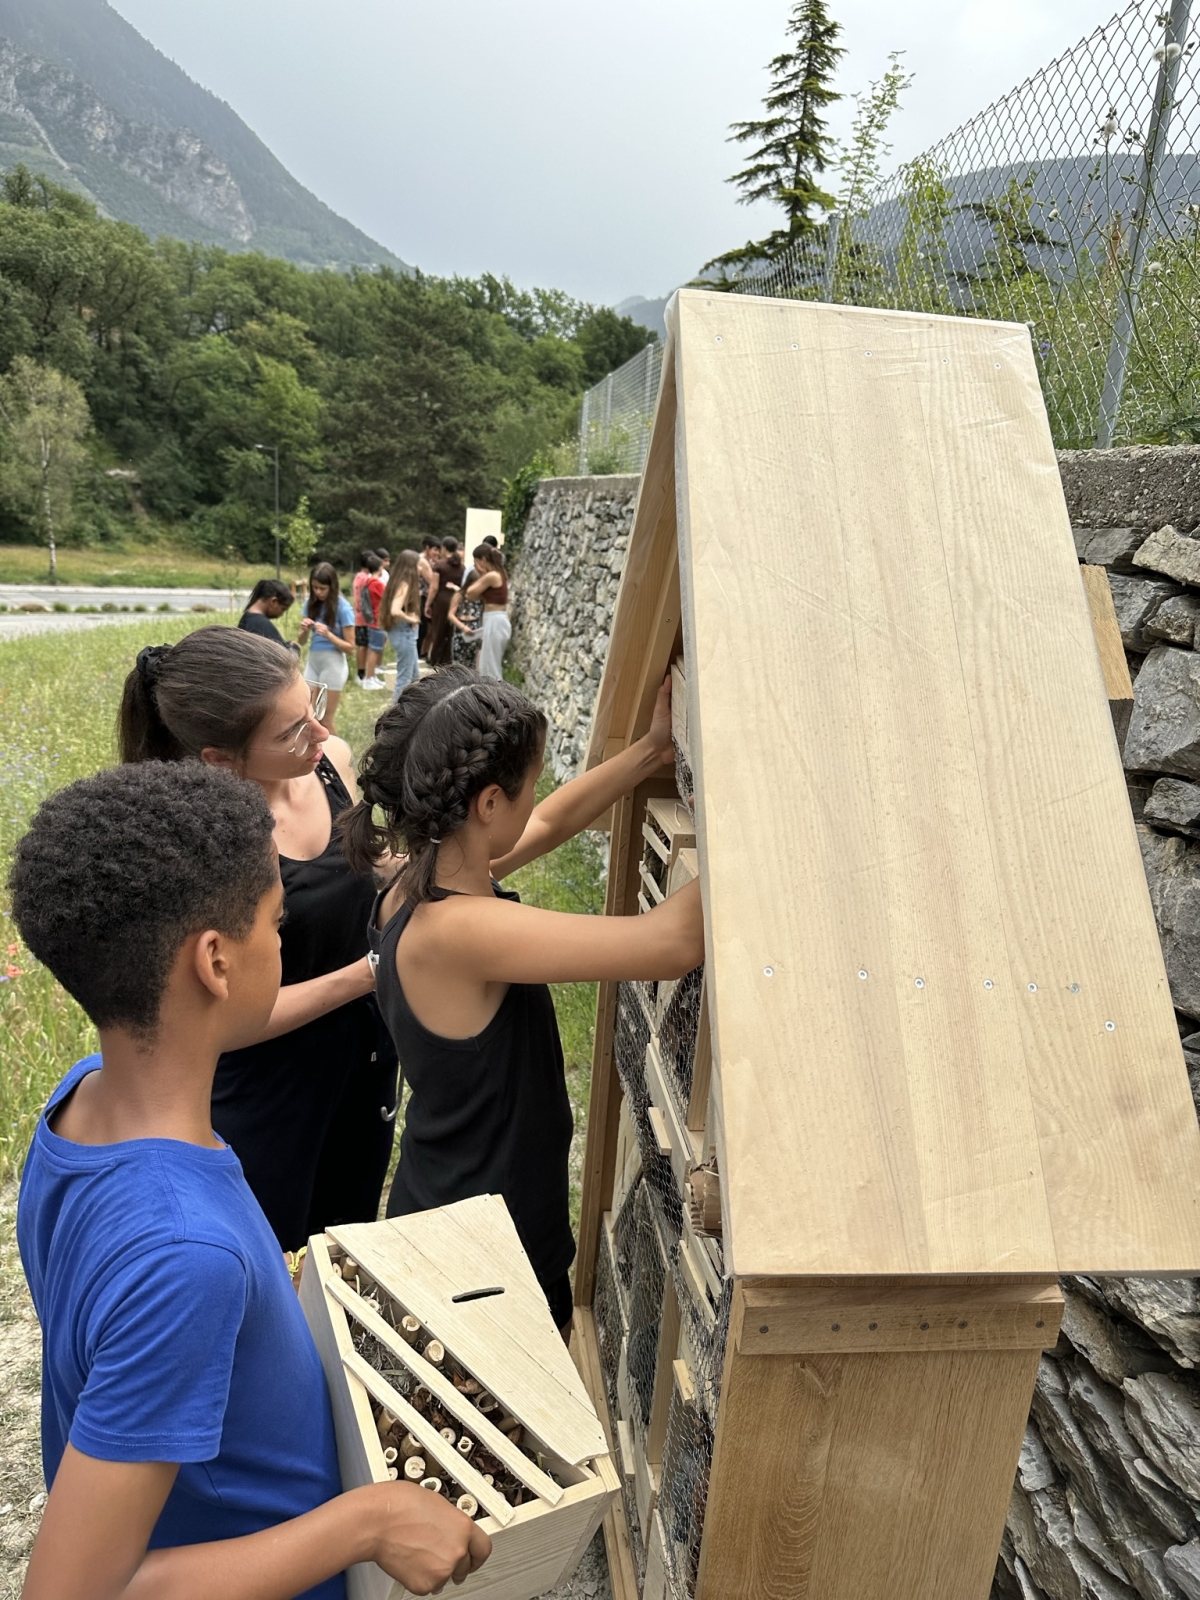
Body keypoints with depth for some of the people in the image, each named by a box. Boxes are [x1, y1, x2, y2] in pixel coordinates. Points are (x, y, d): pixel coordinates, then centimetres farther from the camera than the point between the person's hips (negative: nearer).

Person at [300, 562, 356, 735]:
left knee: (326, 719, 4)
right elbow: (303, 640, 8)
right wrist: (304, 630, -14)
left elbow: (350, 648, -10)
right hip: (312, 661, 5)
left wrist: (328, 635, -24)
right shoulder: (310, 603, 2)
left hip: (333, 664, -5)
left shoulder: (342, 608, -11)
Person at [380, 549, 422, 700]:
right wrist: (410, 618, -16)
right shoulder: (405, 585, -19)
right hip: (404, 634, -10)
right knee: (405, 678, 0)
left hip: (406, 633, 10)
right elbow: (395, 611, -32)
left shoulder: (401, 582, 9)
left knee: (415, 677, 20)